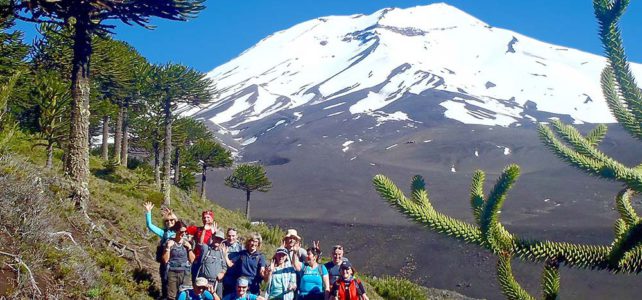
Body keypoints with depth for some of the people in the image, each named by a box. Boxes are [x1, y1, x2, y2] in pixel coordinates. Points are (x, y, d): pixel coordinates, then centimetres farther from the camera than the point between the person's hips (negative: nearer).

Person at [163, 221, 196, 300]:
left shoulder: (187, 243, 6)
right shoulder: (169, 243, 2)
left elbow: (192, 260, 5)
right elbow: (165, 260, -2)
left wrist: (189, 247, -4)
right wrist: (168, 247, -10)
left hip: (185, 273, 1)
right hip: (172, 273, -1)